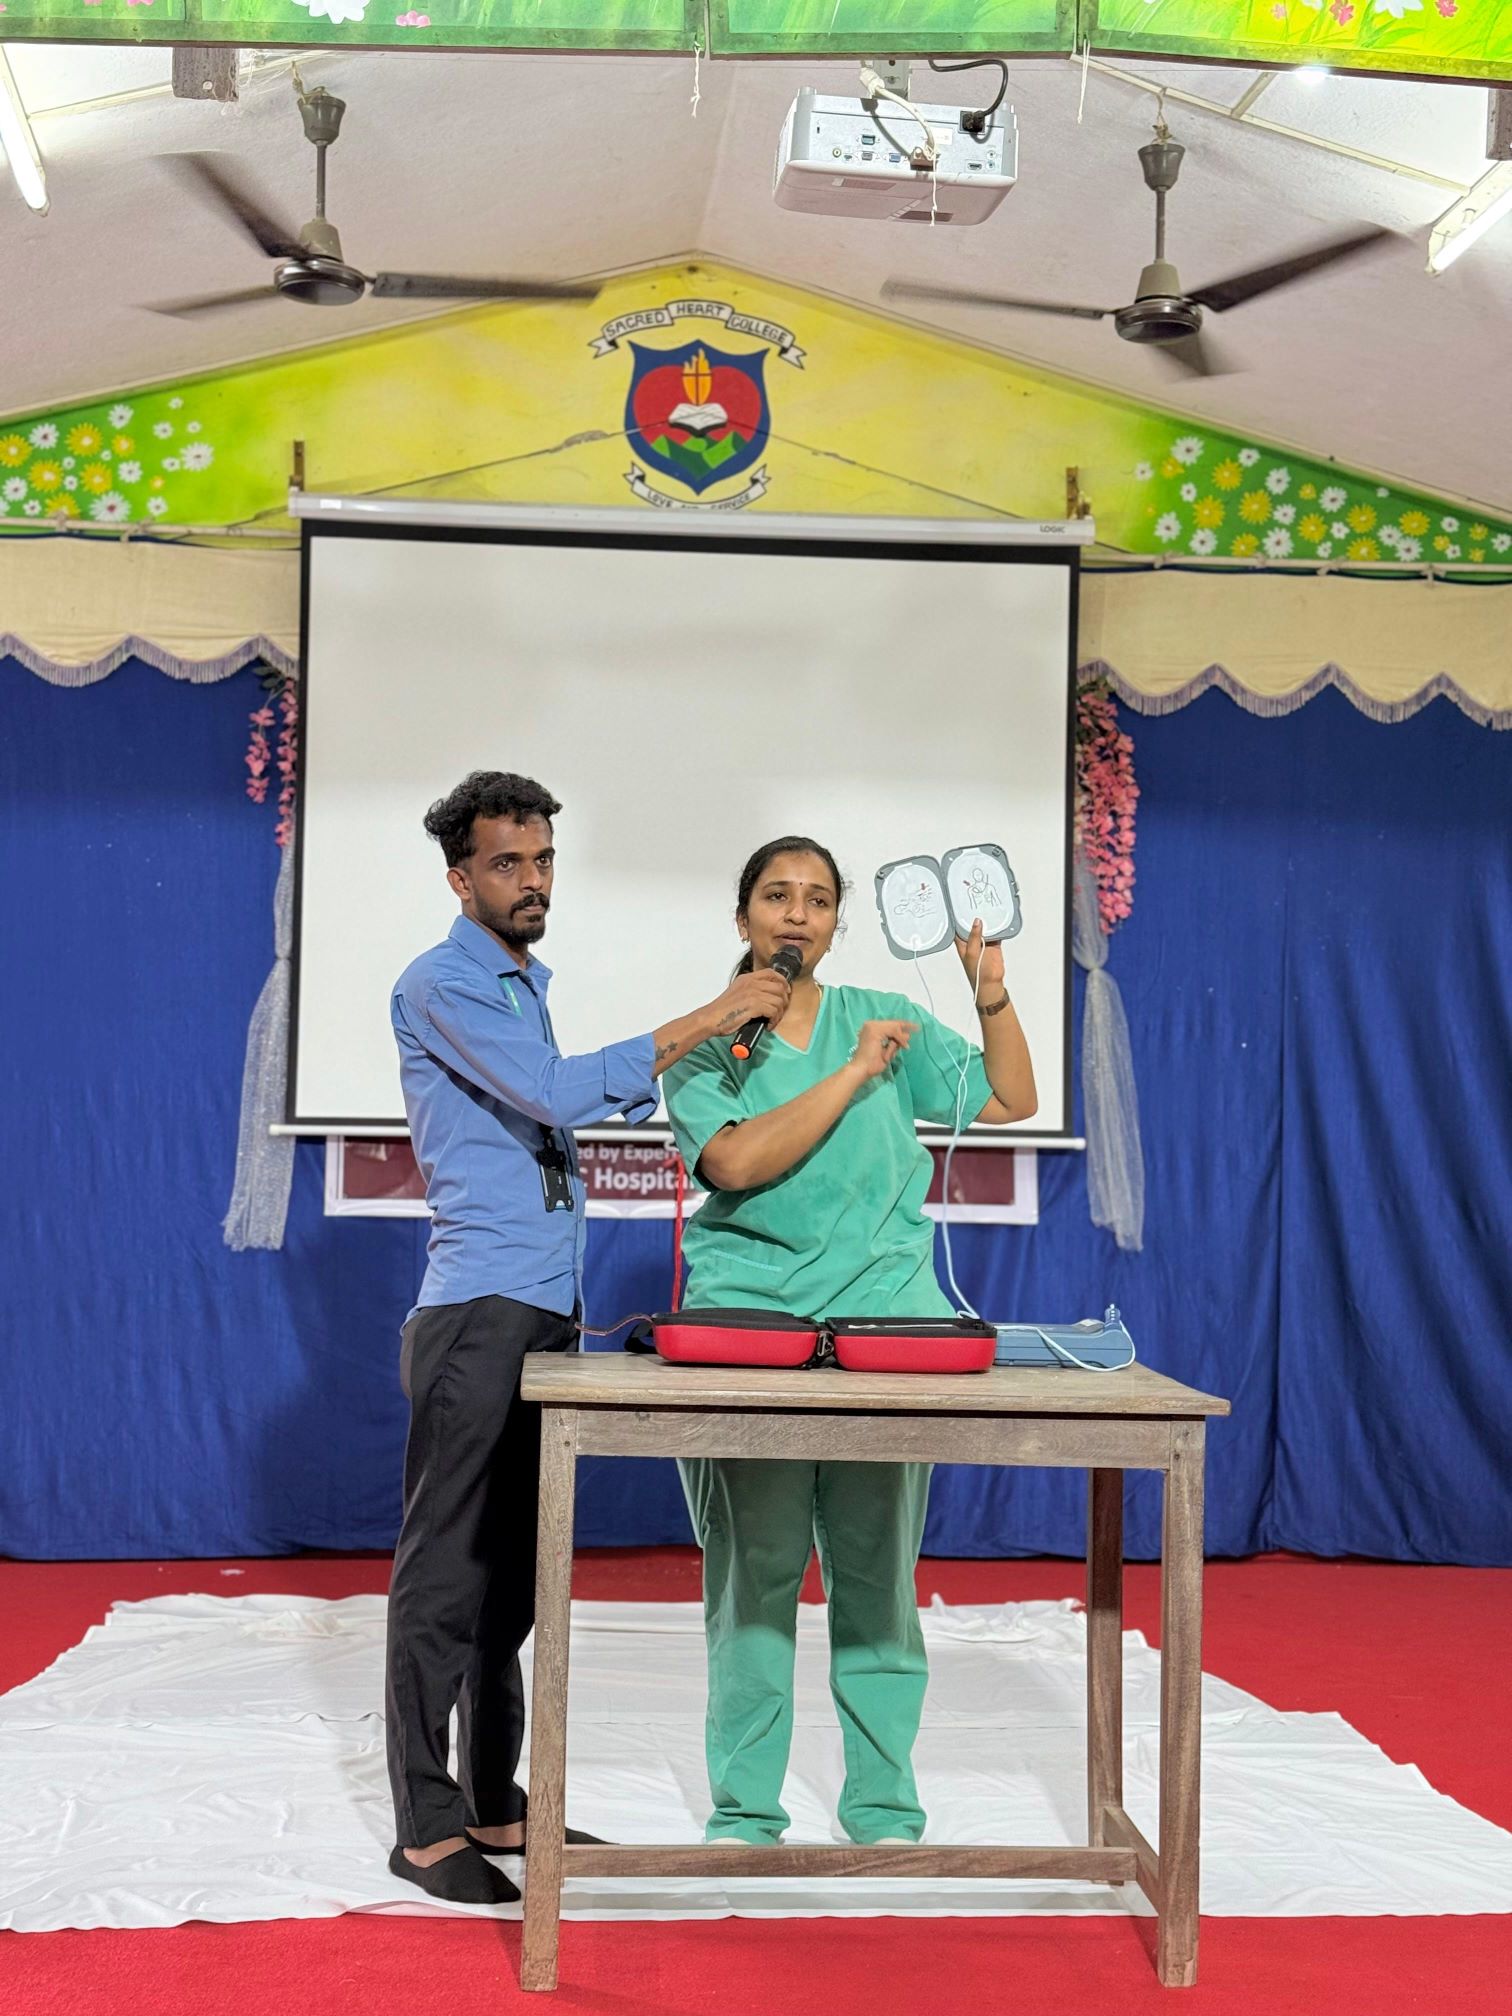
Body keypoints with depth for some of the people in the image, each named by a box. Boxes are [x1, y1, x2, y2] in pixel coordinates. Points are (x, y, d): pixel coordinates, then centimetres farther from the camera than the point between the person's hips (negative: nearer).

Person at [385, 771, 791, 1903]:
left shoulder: (527, 985, 19)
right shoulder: (441, 985, -9)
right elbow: (555, 1095, -21)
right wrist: (706, 1021, -19)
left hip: (547, 1315, 9)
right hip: (480, 1311, -9)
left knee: (515, 1568, 12)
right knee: (447, 1567, -3)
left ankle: (493, 1801, 20)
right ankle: (426, 1824, 3)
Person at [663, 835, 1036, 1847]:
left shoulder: (885, 1018, 12)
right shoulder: (706, 1044, 5)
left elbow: (1012, 1100, 16)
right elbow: (735, 1162, -14)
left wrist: (993, 996, 1)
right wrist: (854, 1073, -14)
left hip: (883, 1318, 2)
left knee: (879, 1575, 4)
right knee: (751, 1574, 1)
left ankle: (884, 1809, 14)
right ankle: (744, 1811, 13)